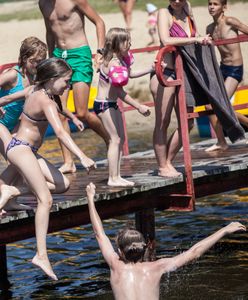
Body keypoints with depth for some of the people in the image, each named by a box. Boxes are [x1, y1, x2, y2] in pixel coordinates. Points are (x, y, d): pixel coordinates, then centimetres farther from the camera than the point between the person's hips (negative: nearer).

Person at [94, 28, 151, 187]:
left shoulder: (121, 59, 5)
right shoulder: (114, 63, -23)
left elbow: (130, 74, 24)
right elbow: (119, 91, -24)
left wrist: (151, 69, 17)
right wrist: (138, 106, -22)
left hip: (112, 104, 10)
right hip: (104, 104, -10)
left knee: (120, 139, 11)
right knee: (115, 139, -9)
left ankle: (116, 176, 15)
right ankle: (113, 178, -6)